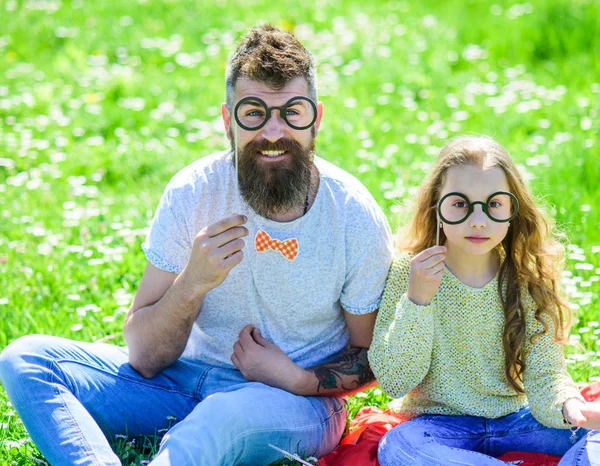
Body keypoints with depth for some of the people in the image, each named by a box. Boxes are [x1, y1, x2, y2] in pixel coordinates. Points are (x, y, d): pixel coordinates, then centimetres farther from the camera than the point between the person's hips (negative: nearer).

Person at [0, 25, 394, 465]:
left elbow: (372, 361, 1)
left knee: (230, 414, -42)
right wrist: (192, 282, -28)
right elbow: (143, 358, -10)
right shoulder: (194, 192, -11)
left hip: (298, 398, -4)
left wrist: (297, 379, -18)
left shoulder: (356, 219, -14)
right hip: (184, 375, 4)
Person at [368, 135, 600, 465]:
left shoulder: (529, 280, -3)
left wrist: (567, 406, -30)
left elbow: (544, 375, -7)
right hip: (440, 422, 0)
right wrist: (417, 300, -23)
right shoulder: (409, 272, -7)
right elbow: (394, 382, -11)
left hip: (515, 418, 1)